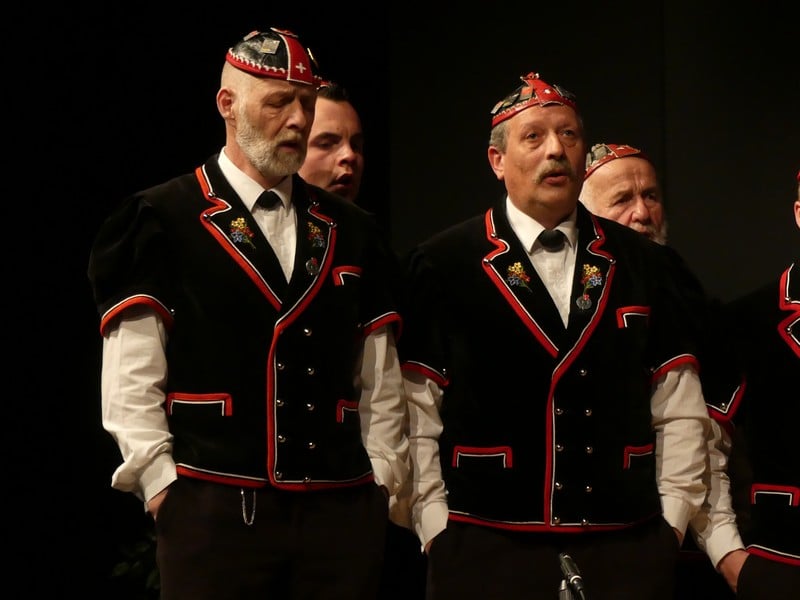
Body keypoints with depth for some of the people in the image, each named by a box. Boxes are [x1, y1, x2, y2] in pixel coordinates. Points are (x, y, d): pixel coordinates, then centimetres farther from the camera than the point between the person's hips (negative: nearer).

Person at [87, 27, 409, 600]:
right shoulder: (160, 220, 1)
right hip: (215, 511, -4)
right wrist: (162, 484, -8)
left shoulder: (353, 231, 15)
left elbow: (380, 380, 15)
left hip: (343, 513, 4)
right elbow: (130, 379, -3)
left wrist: (384, 478, 7)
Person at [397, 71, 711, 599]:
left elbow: (680, 413, 11)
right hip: (485, 553, -2)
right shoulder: (441, 265, 2)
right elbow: (416, 416, -1)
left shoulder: (643, 264, 11)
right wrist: (438, 530, -5)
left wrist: (671, 521, 4)